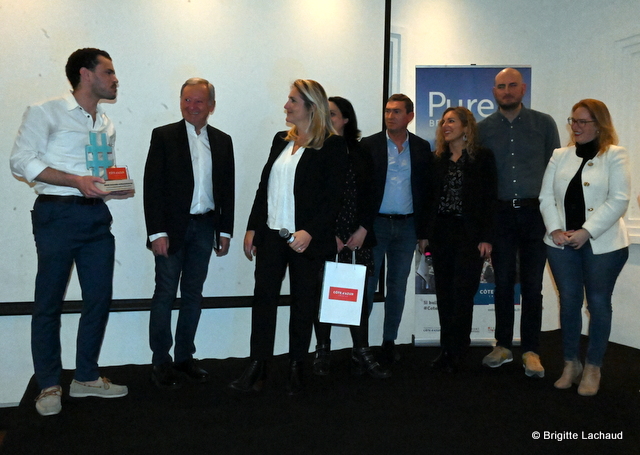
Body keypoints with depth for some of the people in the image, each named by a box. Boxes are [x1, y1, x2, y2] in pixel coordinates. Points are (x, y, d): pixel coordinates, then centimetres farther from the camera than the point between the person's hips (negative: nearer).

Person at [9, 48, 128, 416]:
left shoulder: (107, 126, 18)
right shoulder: (46, 113, -1)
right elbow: (22, 161, -9)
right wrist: (76, 180, -18)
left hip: (97, 216, 6)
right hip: (58, 214, -6)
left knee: (100, 298, 6)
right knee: (49, 302, 1)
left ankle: (87, 377, 21)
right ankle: (49, 385, 14)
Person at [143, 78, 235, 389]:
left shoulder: (222, 141, 9)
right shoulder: (164, 136, -1)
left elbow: (227, 189, 10)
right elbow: (152, 186, -6)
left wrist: (225, 231, 5)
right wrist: (157, 232, -13)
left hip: (205, 227, 4)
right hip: (173, 227, -3)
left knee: (193, 294, 10)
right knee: (165, 293, 1)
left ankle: (184, 357, 21)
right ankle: (161, 363, 12)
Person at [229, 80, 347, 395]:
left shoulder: (332, 146, -5)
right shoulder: (281, 140, 13)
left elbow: (332, 197, -10)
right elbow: (264, 186, 15)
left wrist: (310, 232, -20)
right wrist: (252, 228, 10)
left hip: (306, 239, -5)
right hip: (271, 235, 5)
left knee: (303, 304, 7)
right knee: (264, 298, 3)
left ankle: (296, 369, 21)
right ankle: (257, 368, 11)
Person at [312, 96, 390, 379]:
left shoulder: (360, 153, 10)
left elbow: (369, 195, 9)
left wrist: (364, 229, -3)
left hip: (356, 236, 2)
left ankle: (361, 353, 11)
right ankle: (323, 352, 14)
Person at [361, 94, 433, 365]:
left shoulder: (422, 148, 5)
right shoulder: (369, 145, 0)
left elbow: (426, 191, 5)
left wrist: (424, 231, 2)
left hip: (407, 225, 2)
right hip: (375, 223, -2)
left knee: (398, 286, 9)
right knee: (367, 282, 2)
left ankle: (389, 341, 20)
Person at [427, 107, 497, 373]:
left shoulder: (482, 157, 0)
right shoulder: (437, 159, 10)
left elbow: (490, 199, -4)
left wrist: (486, 237, -10)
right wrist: (424, 233, 4)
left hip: (469, 234, -4)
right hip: (440, 232, 4)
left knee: (462, 293, -4)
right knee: (444, 294, 7)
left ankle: (456, 353, 9)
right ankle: (446, 349, 17)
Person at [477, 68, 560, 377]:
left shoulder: (544, 124, 4)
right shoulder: (483, 128, 6)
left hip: (535, 213, -1)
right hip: (500, 213, 1)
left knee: (532, 284, 3)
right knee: (503, 282, 7)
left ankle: (531, 351, 13)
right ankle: (503, 346, 20)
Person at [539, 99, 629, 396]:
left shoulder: (615, 155, -2)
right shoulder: (560, 156, 10)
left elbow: (619, 200, -11)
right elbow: (546, 196, 5)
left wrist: (586, 232, -17)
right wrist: (555, 230, -10)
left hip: (602, 244, -3)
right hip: (562, 244, 3)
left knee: (598, 304, 5)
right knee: (569, 302, 7)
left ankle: (593, 368, 17)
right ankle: (571, 364, 21)